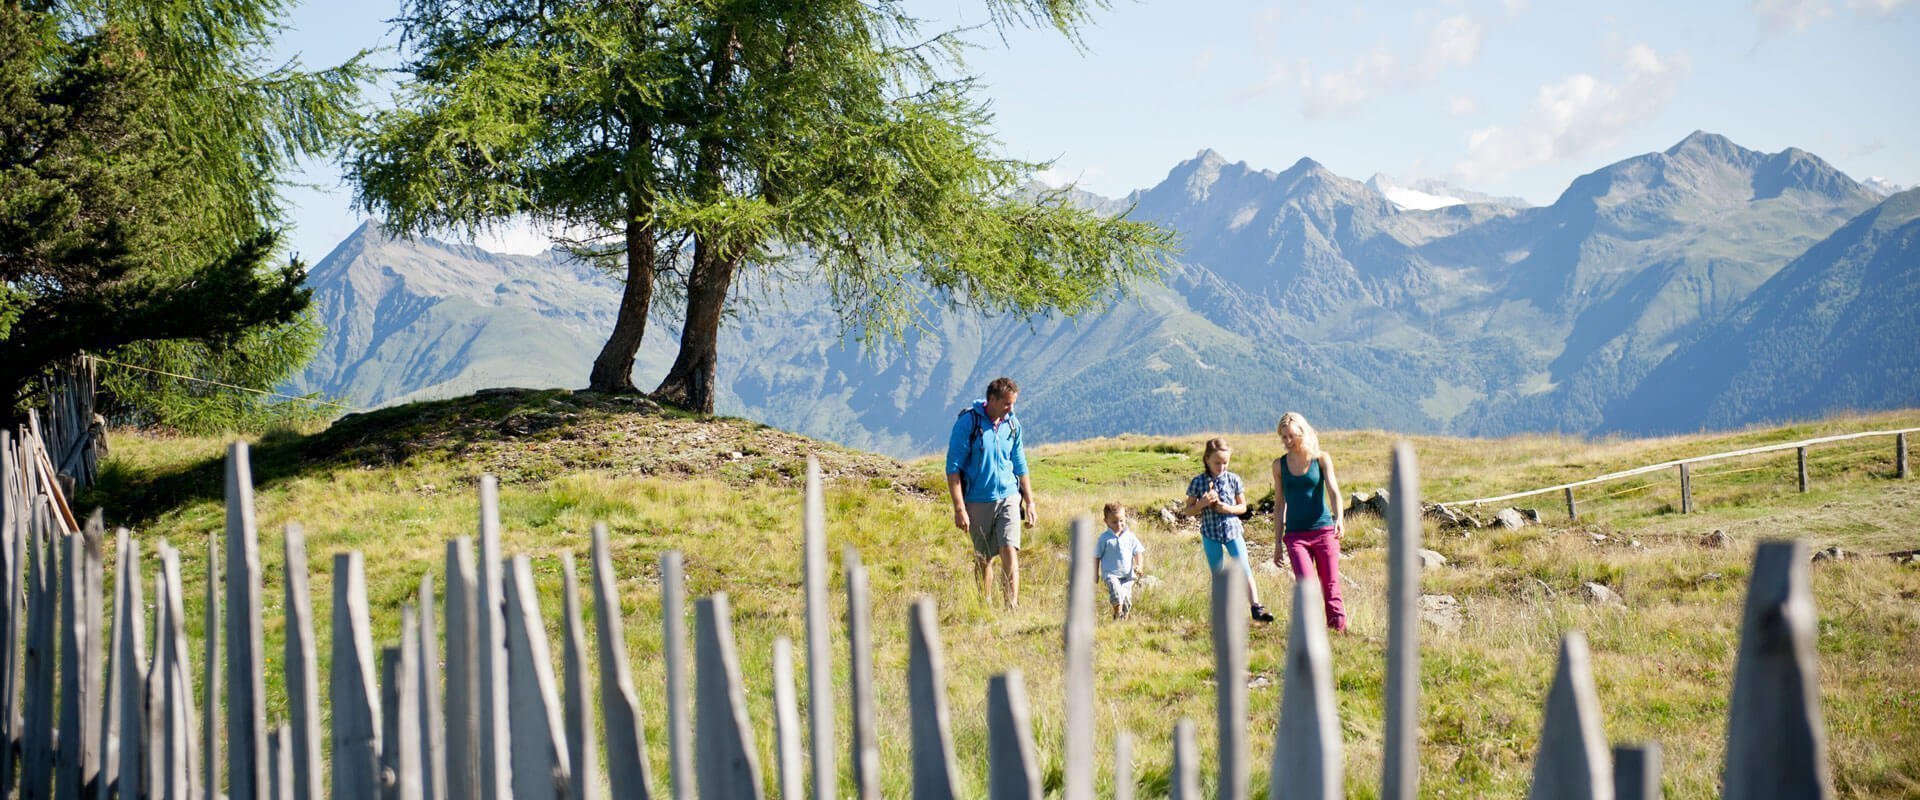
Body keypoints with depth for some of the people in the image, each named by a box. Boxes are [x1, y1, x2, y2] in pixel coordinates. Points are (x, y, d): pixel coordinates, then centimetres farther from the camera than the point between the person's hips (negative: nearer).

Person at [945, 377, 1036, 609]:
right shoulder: (968, 422, -9)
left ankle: (1013, 606, -15)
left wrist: (1030, 504, 15)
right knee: (983, 558, 8)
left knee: (1009, 551, -13)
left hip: (1008, 497, 2)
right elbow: (953, 467, -9)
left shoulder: (1012, 424, 5)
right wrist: (959, 508, -14)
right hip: (978, 501, -2)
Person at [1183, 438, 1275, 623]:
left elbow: (1243, 507, 6)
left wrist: (1229, 508, -15)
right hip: (1210, 534, 0)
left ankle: (1256, 607, -5)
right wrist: (1202, 503, -19)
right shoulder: (1198, 482, -4)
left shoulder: (1233, 480, -1)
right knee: (1218, 576, 8)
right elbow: (1188, 511, 0)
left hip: (1233, 531, 0)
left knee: (1245, 570, -7)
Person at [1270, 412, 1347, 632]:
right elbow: (1279, 505, 13)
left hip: (1324, 531, -1)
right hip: (1295, 535, 1)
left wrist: (1339, 518, -26)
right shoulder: (1279, 465, 7)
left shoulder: (1321, 458, 2)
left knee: (1331, 588, -3)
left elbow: (1334, 491, -7)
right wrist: (1277, 542, 12)